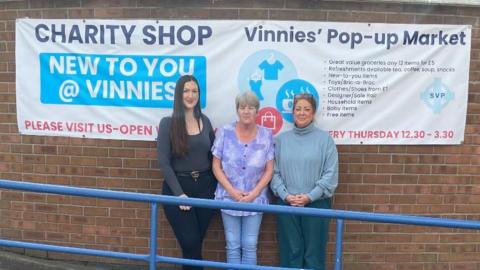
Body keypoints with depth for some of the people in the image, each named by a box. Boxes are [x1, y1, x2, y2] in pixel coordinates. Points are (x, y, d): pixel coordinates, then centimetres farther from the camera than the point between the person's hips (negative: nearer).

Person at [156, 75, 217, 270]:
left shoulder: (204, 121, 6)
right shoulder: (168, 123, -6)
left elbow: (213, 157, 11)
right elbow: (164, 162, -10)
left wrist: (216, 186, 2)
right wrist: (179, 193, -16)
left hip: (205, 187, 4)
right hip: (178, 187, -3)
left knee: (196, 243, 11)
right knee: (190, 244, -2)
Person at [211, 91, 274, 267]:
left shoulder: (266, 135, -3)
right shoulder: (225, 132, -5)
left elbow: (269, 170, 0)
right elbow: (216, 166, -3)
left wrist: (254, 193, -11)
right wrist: (232, 191, -11)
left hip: (255, 199, 1)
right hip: (229, 197, 0)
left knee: (250, 246, 7)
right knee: (232, 246, 8)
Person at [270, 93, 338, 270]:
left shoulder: (325, 139, 0)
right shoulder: (281, 139, 8)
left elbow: (331, 174, -5)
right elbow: (275, 172, 4)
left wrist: (310, 196, -12)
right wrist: (285, 195, -9)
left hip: (316, 203, -2)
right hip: (286, 204, 2)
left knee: (313, 252, 5)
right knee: (290, 251, 8)